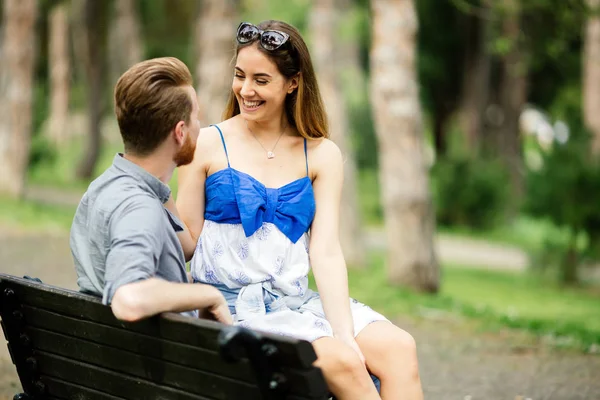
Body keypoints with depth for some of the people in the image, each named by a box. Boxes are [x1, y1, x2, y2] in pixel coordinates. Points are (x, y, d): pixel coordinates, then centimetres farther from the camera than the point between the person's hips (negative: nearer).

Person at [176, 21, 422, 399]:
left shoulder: (322, 155, 9)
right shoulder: (209, 144, 3)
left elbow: (326, 251, 0)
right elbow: (188, 240, 1)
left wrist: (346, 335, -13)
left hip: (297, 302, 3)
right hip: (231, 306, -3)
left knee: (398, 348, -23)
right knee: (340, 361, -29)